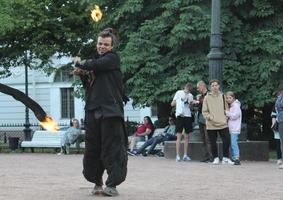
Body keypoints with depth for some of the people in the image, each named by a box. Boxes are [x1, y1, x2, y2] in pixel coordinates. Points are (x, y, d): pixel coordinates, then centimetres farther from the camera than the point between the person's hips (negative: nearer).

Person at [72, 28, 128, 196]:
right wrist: (81, 74, 5)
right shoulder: (96, 60, 21)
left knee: (112, 148, -9)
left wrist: (80, 63, 1)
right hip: (93, 110, 7)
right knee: (93, 149, 7)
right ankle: (97, 182, 18)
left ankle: (112, 185, -8)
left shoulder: (112, 58, 0)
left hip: (110, 110, -7)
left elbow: (95, 65, -18)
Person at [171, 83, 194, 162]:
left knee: (187, 136, 6)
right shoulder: (179, 93, 4)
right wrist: (180, 99, -2)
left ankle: (185, 155, 11)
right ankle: (177, 155, -8)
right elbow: (172, 104, 7)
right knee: (179, 136, -7)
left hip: (188, 116, 4)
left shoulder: (190, 95, 15)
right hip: (180, 115, -4)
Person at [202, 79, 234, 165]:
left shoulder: (222, 96, 10)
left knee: (227, 140, -4)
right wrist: (210, 118, -11)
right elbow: (204, 111, 1)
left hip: (223, 123, 2)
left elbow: (226, 108, 18)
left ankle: (225, 158, 9)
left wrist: (226, 117, 5)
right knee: (213, 143, 3)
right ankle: (216, 158, 17)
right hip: (211, 125, -2)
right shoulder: (207, 97, 1)